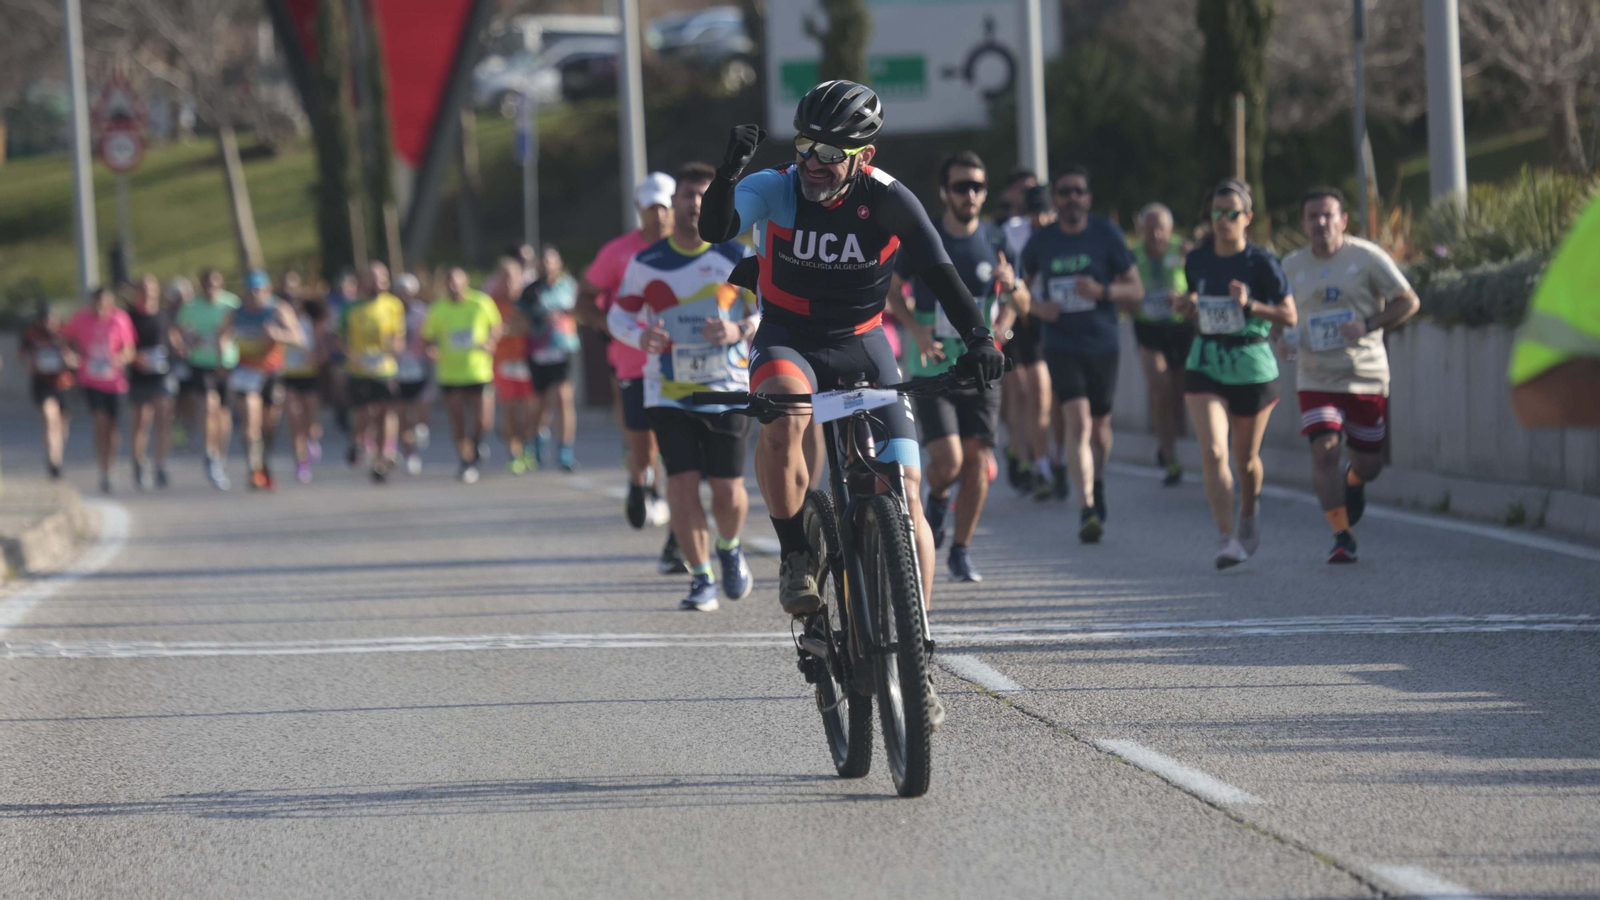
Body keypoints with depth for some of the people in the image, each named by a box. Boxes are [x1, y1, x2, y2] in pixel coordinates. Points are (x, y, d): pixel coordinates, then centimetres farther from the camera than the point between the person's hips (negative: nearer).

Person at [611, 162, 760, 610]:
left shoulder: (738, 257, -1)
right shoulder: (646, 262, 1)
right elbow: (619, 314, 9)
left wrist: (741, 330, -17)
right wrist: (640, 336, -13)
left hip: (727, 390, 0)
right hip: (669, 392, 0)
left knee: (727, 491, -2)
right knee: (682, 482, -11)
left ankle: (730, 549, 32)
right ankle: (701, 579, 2)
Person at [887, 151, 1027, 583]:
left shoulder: (995, 241, 3)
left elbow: (1022, 304, 11)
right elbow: (890, 288, 8)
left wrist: (1011, 288, -13)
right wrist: (917, 331, -8)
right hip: (932, 366, -2)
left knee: (977, 460, -1)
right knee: (947, 460, -14)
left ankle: (961, 551, 12)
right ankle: (937, 499, 21)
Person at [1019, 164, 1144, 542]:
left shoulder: (1107, 234, -2)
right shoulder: (1040, 242, 2)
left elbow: (1135, 290, 1)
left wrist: (1101, 291, -18)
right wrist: (1036, 306, -6)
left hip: (1102, 343, 1)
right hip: (1060, 344, -1)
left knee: (1099, 423, 13)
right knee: (1077, 421, -17)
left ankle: (1097, 483, 43)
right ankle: (1087, 508, -23)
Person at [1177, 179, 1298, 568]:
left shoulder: (1261, 262, -9)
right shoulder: (1197, 260, 3)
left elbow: (1290, 316, -8)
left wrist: (1251, 306, -23)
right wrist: (1189, 309, -5)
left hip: (1253, 366, -2)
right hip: (1205, 365, 2)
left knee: (1246, 458, 13)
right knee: (1213, 453, -16)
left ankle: (1248, 518, 43)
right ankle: (1227, 540, -17)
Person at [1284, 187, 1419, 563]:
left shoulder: (1367, 257, -5)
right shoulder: (1292, 266, 6)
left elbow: (1409, 301, -5)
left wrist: (1367, 326, -19)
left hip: (1367, 377, -2)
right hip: (1317, 380, 2)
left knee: (1369, 464, 5)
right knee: (1323, 449, -18)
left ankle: (1353, 480, 43)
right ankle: (1341, 536, -12)